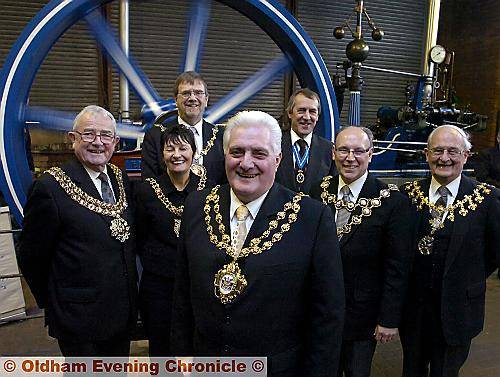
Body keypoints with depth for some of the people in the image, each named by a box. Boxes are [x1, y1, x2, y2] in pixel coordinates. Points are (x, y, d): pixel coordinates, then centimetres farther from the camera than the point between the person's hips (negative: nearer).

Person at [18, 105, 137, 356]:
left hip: (123, 314, 6)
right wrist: (55, 304, 0)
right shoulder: (50, 187, -17)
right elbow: (32, 257, -10)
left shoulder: (121, 179, 2)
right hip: (80, 319, -6)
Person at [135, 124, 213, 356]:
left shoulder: (208, 190, -2)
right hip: (158, 285, 0)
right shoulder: (146, 191, -2)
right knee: (160, 348, 13)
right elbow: (140, 241, 6)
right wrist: (156, 265, 0)